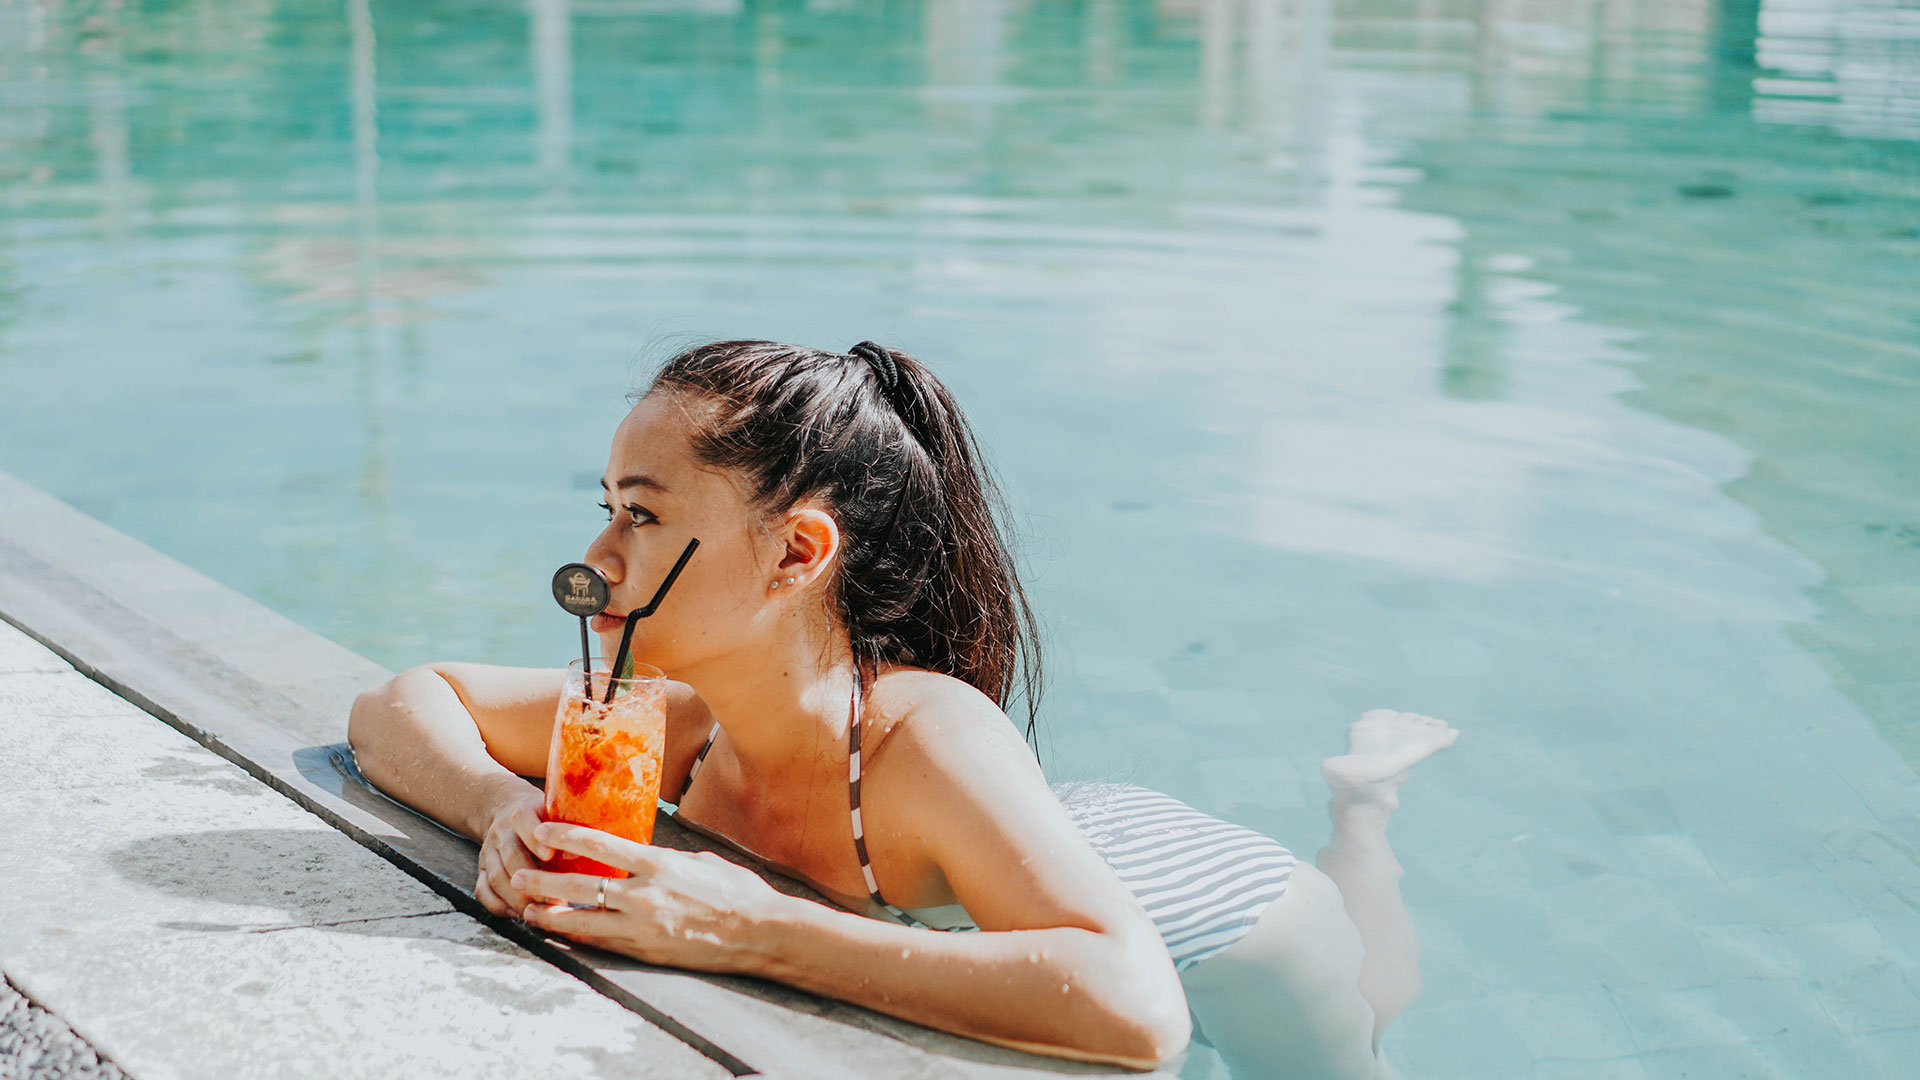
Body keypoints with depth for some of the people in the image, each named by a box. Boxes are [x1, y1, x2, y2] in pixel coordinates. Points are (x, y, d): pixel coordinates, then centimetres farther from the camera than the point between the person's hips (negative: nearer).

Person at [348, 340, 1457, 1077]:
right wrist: (507, 811, -37)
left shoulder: (927, 738, -47)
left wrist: (751, 930, -58)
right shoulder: (680, 725, -29)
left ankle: (1361, 801, 48)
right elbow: (398, 706, -15)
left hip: (1221, 933, -5)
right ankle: (1358, 778, 54)